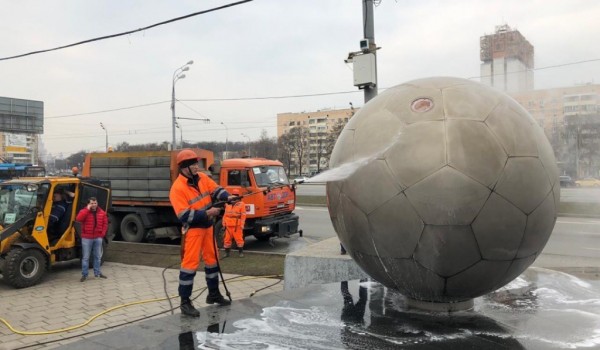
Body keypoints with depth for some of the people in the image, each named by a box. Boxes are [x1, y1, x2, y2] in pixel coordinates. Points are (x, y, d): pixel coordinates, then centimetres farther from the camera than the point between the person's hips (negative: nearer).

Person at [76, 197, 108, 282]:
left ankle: (97, 273, 23)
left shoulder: (102, 212, 5)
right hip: (87, 238, -3)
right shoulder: (84, 211, -4)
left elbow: (105, 224, 10)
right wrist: (87, 209, -21)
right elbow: (78, 219, -24)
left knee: (98, 256, 11)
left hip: (98, 238, 3)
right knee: (86, 257, 1)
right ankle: (84, 274, 9)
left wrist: (102, 233, 0)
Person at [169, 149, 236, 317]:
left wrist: (227, 197, -18)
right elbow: (184, 215, -24)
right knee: (190, 264, -7)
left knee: (212, 259, 16)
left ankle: (213, 294, 32)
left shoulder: (202, 177, 2)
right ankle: (185, 302, 3)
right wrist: (207, 213, -28)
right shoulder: (177, 188, -19)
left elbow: (216, 189, 3)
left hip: (207, 226, 8)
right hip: (192, 229, -8)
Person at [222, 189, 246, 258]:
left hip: (237, 225, -4)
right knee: (227, 239, 6)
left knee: (239, 239, -2)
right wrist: (224, 223, 10)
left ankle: (241, 252, 8)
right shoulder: (228, 204, 15)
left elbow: (243, 215, -6)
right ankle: (227, 252, 16)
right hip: (228, 225, 4)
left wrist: (242, 225, -11)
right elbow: (225, 214, 16)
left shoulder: (241, 204, -1)